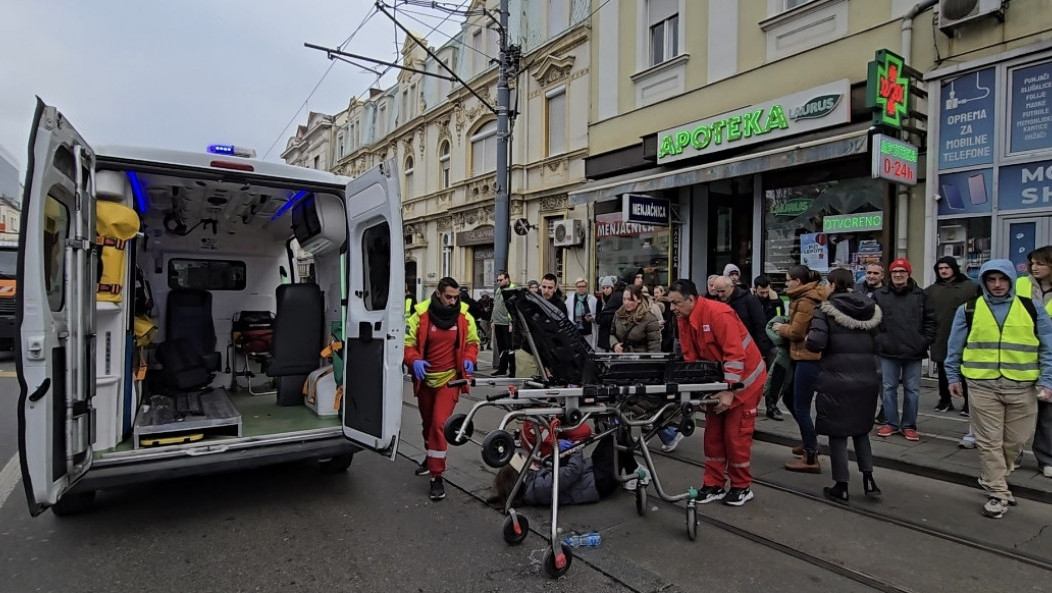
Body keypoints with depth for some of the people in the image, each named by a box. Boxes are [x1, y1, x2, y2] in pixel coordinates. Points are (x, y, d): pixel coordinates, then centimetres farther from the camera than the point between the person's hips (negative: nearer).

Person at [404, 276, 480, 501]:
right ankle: (431, 457, 50)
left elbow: (472, 342, 8)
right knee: (428, 422, 22)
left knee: (439, 424, -13)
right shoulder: (421, 315, -12)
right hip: (425, 379, 2)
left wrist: (469, 359, -10)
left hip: (449, 378, -2)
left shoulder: (464, 317, -6)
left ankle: (437, 477, -1)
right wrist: (414, 360, -25)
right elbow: (407, 343, -7)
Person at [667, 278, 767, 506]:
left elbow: (735, 354, -29)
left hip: (743, 379, -7)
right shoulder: (684, 320, -2)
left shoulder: (718, 313, -27)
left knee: (736, 434, 0)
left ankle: (741, 487, 17)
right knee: (713, 433, 9)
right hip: (718, 381, 8)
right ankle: (714, 485, 19)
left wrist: (729, 391, -29)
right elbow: (690, 358, 2)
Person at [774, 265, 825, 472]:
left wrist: (781, 328, 0)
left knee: (801, 408, -3)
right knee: (790, 398, 19)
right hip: (804, 356, 10)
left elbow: (796, 332, -16)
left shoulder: (806, 301, -16)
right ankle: (810, 442, 34)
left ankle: (811, 459, 7)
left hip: (808, 358, -10)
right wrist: (785, 326, 2)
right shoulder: (809, 296, 14)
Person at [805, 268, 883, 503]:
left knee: (837, 433, 6)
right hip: (866, 379, 6)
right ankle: (868, 479, 19)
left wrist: (807, 339, 0)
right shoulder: (870, 310, 8)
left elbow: (816, 342, -20)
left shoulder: (826, 310, -9)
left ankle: (841, 487, 14)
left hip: (837, 381, -5)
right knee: (861, 430, 22)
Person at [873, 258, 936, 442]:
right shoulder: (879, 295, 2)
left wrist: (925, 341, -4)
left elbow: (930, 321, 5)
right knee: (889, 388, 7)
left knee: (912, 390, 8)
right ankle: (890, 423, 19)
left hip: (914, 351, 0)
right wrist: (878, 340, -3)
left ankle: (909, 425, 19)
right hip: (888, 351, 0)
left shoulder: (920, 295, 3)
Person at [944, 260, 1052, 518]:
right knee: (989, 442, 1)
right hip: (982, 385, -2)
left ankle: (992, 480, 35)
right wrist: (953, 377, 7)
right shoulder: (968, 309, 3)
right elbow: (955, 348, 8)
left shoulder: (1031, 309, 6)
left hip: (1022, 387, 2)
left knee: (1015, 440, 12)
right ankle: (997, 492, 12)